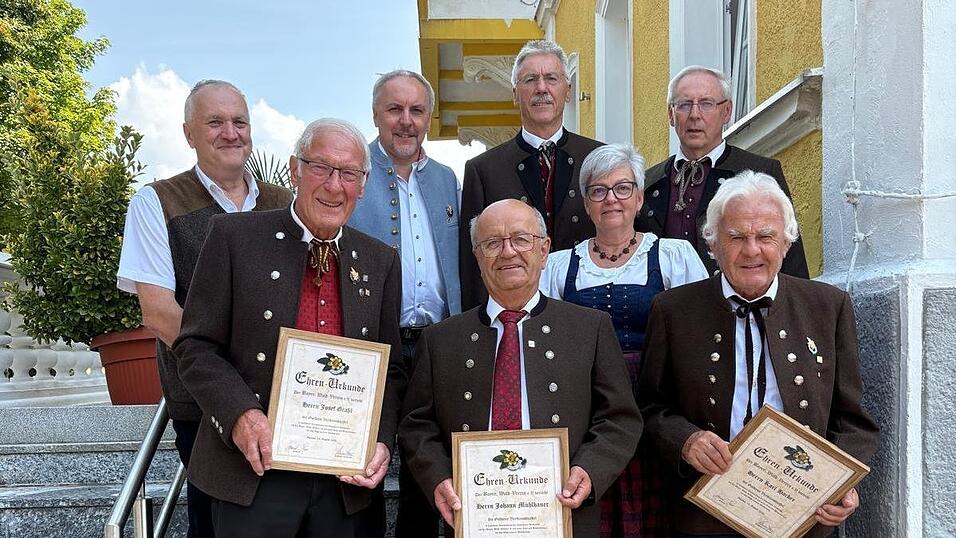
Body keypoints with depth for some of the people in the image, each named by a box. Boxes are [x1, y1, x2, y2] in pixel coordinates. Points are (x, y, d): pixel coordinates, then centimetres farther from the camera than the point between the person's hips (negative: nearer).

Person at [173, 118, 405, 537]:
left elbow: (390, 370, 11)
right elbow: (196, 346, -3)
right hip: (254, 472, -3)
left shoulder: (381, 262, 8)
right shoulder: (235, 236, -2)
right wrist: (240, 412, -17)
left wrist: (382, 441, -4)